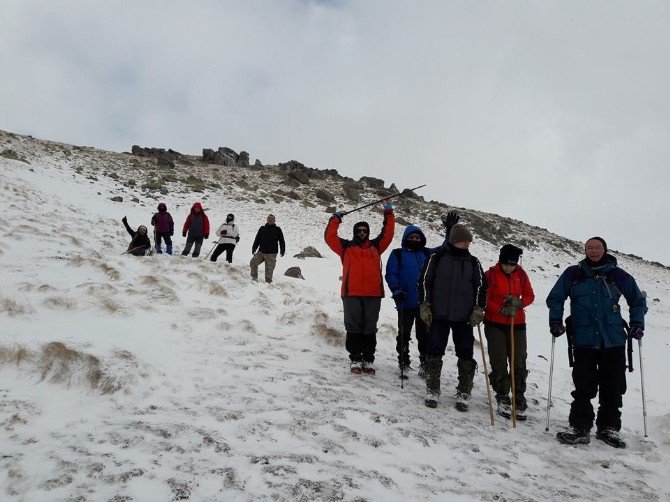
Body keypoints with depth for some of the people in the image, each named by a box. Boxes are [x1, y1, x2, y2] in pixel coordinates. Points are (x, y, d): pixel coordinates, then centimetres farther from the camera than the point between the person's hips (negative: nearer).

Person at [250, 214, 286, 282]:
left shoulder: (277, 230, 3)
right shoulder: (262, 229, 9)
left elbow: (282, 241, 6)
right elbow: (257, 240, 15)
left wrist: (282, 251, -1)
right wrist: (253, 249, 11)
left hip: (271, 254, -3)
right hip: (261, 252, 3)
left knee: (269, 269, -4)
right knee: (253, 263, -6)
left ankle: (268, 281, 8)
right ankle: (254, 277, 8)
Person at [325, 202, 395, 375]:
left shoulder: (375, 246, 18)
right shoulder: (346, 246, 12)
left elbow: (387, 234, 15)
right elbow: (329, 236, 5)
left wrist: (389, 214, 14)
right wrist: (336, 218, 7)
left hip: (373, 294, 2)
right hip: (351, 294, -2)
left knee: (370, 329, 6)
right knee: (353, 328, 2)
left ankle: (368, 360, 13)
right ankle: (355, 359, 10)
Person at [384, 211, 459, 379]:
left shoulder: (427, 253, 14)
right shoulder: (397, 254, 4)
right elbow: (390, 274, -2)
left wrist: (450, 230, 2)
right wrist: (396, 290, -16)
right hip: (406, 303, -3)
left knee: (425, 336, 9)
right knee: (404, 335, 5)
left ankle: (425, 365, 18)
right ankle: (404, 365, 15)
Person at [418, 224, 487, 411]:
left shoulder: (473, 262, 8)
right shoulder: (437, 258, 0)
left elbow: (481, 285, 10)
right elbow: (424, 281, 1)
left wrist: (478, 309, 1)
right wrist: (424, 306, -4)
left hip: (464, 317, 2)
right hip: (439, 315, -2)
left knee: (466, 355, 3)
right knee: (434, 353, 1)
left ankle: (464, 394, 15)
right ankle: (432, 391, 13)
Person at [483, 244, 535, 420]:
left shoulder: (521, 274, 2)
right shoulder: (491, 274, -7)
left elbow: (530, 296, 8)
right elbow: (485, 298, -6)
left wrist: (519, 303, -13)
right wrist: (501, 309, -19)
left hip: (517, 324, 2)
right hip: (495, 324, -2)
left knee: (519, 364, 3)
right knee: (499, 364, 1)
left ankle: (519, 402, 12)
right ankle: (503, 400, 14)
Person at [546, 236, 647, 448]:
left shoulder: (617, 275, 5)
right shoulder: (573, 274, 3)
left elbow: (638, 300, 17)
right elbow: (555, 298, 10)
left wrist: (637, 324, 8)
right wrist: (555, 321, 1)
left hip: (614, 341, 1)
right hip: (584, 341, -1)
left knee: (613, 387, 7)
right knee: (583, 387, -2)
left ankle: (609, 428, 21)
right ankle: (580, 428, 6)